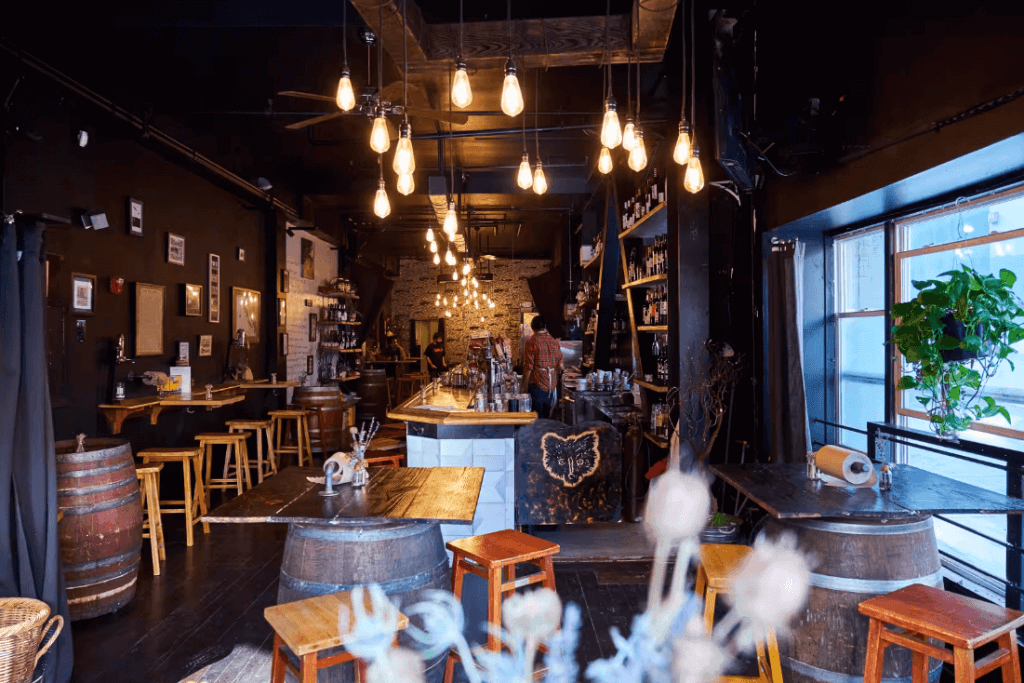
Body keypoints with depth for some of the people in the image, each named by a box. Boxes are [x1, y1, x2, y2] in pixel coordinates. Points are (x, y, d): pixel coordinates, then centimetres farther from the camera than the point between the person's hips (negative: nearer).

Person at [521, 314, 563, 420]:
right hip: (551, 385, 5)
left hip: (537, 384, -5)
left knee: (538, 418, 1)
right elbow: (560, 366, 9)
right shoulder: (554, 342, 5)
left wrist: (524, 386, -4)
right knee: (546, 416, 16)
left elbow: (528, 367, -13)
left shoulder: (532, 342, -11)